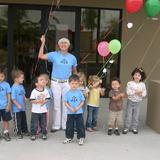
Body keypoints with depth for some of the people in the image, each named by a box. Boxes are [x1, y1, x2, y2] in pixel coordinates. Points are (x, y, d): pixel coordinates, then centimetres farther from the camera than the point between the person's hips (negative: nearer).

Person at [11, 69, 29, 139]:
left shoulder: (21, 86, 4)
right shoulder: (14, 88, -20)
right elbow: (13, 98, -21)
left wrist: (25, 98, -3)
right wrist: (18, 105, -21)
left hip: (22, 108, 8)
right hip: (16, 109, -8)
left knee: (24, 120, 19)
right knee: (17, 121, 6)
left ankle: (24, 131, 34)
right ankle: (18, 133, 19)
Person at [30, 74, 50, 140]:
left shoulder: (45, 91, -2)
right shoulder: (34, 91, -13)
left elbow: (47, 99, 5)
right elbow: (31, 100, -14)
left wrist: (44, 101, -15)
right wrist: (38, 101, -25)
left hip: (43, 110, 3)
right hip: (35, 111, -3)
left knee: (43, 123, 12)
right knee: (34, 124, 4)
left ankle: (44, 134, 26)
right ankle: (33, 134, 19)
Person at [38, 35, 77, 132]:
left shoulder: (72, 57, 5)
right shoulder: (54, 55, -2)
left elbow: (74, 71, 14)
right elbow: (41, 56, -11)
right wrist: (43, 43, -15)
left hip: (67, 83, 1)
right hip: (56, 82, -1)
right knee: (56, 105, 5)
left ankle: (65, 125, 16)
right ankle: (56, 126, 14)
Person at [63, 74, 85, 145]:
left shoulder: (79, 93, -4)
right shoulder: (68, 93, -3)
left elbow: (82, 102, 0)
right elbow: (65, 102, -1)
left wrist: (77, 108, -13)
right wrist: (71, 108, -13)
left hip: (79, 112, -1)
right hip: (70, 113, 1)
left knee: (80, 125, 2)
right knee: (69, 126, 10)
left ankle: (81, 138, 14)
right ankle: (69, 137, 25)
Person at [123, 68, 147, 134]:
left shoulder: (142, 84, -3)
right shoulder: (130, 83, -10)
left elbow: (144, 93, -2)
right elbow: (128, 92, -19)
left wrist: (141, 94, -22)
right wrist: (135, 92, -25)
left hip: (138, 102, 2)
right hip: (130, 101, -2)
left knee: (136, 116, 11)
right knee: (128, 115, 4)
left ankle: (134, 128, 24)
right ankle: (126, 128, 15)